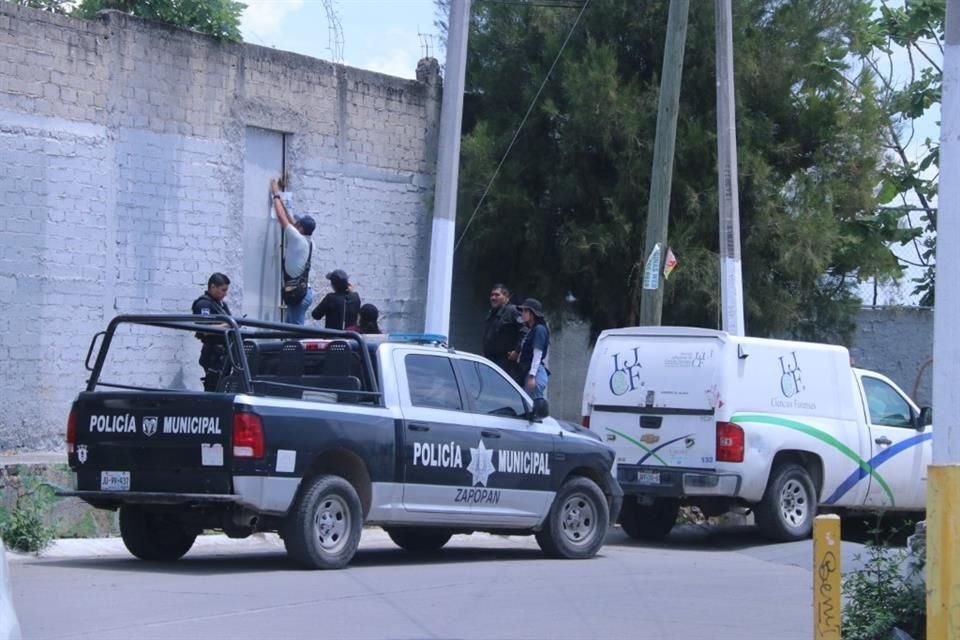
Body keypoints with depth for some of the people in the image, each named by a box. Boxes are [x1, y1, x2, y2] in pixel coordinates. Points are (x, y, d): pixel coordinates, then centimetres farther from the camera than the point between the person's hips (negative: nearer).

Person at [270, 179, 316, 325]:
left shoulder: (298, 239, -10)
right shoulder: (306, 241, 12)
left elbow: (283, 218, -6)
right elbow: (290, 220, 22)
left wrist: (276, 195, 4)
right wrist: (281, 200, 24)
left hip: (297, 293, -9)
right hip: (302, 291, 9)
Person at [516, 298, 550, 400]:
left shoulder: (539, 329, -8)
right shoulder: (531, 331, 19)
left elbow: (537, 354, -15)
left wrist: (532, 376, -20)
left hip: (536, 373, -9)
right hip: (528, 373, 9)